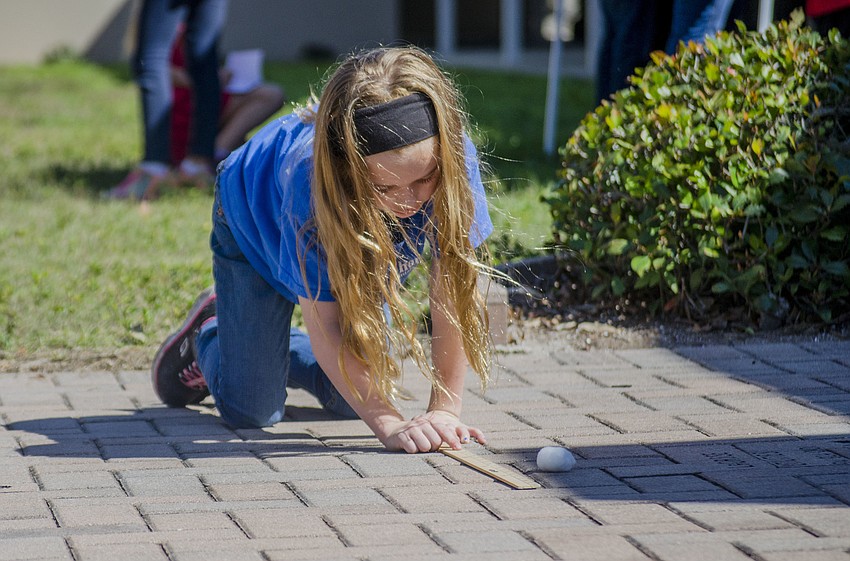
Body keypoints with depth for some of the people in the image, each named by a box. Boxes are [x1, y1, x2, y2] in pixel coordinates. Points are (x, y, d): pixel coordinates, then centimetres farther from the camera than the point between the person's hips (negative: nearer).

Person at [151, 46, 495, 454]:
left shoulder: (454, 159, -40)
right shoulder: (309, 178, -46)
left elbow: (454, 287, -32)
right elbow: (324, 325, -39)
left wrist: (445, 410, -35)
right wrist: (390, 425, -46)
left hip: (360, 245, 3)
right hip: (257, 221, -3)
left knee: (354, 400, 2)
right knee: (249, 411, -4)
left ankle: (276, 352, 32)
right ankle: (206, 335, 29)